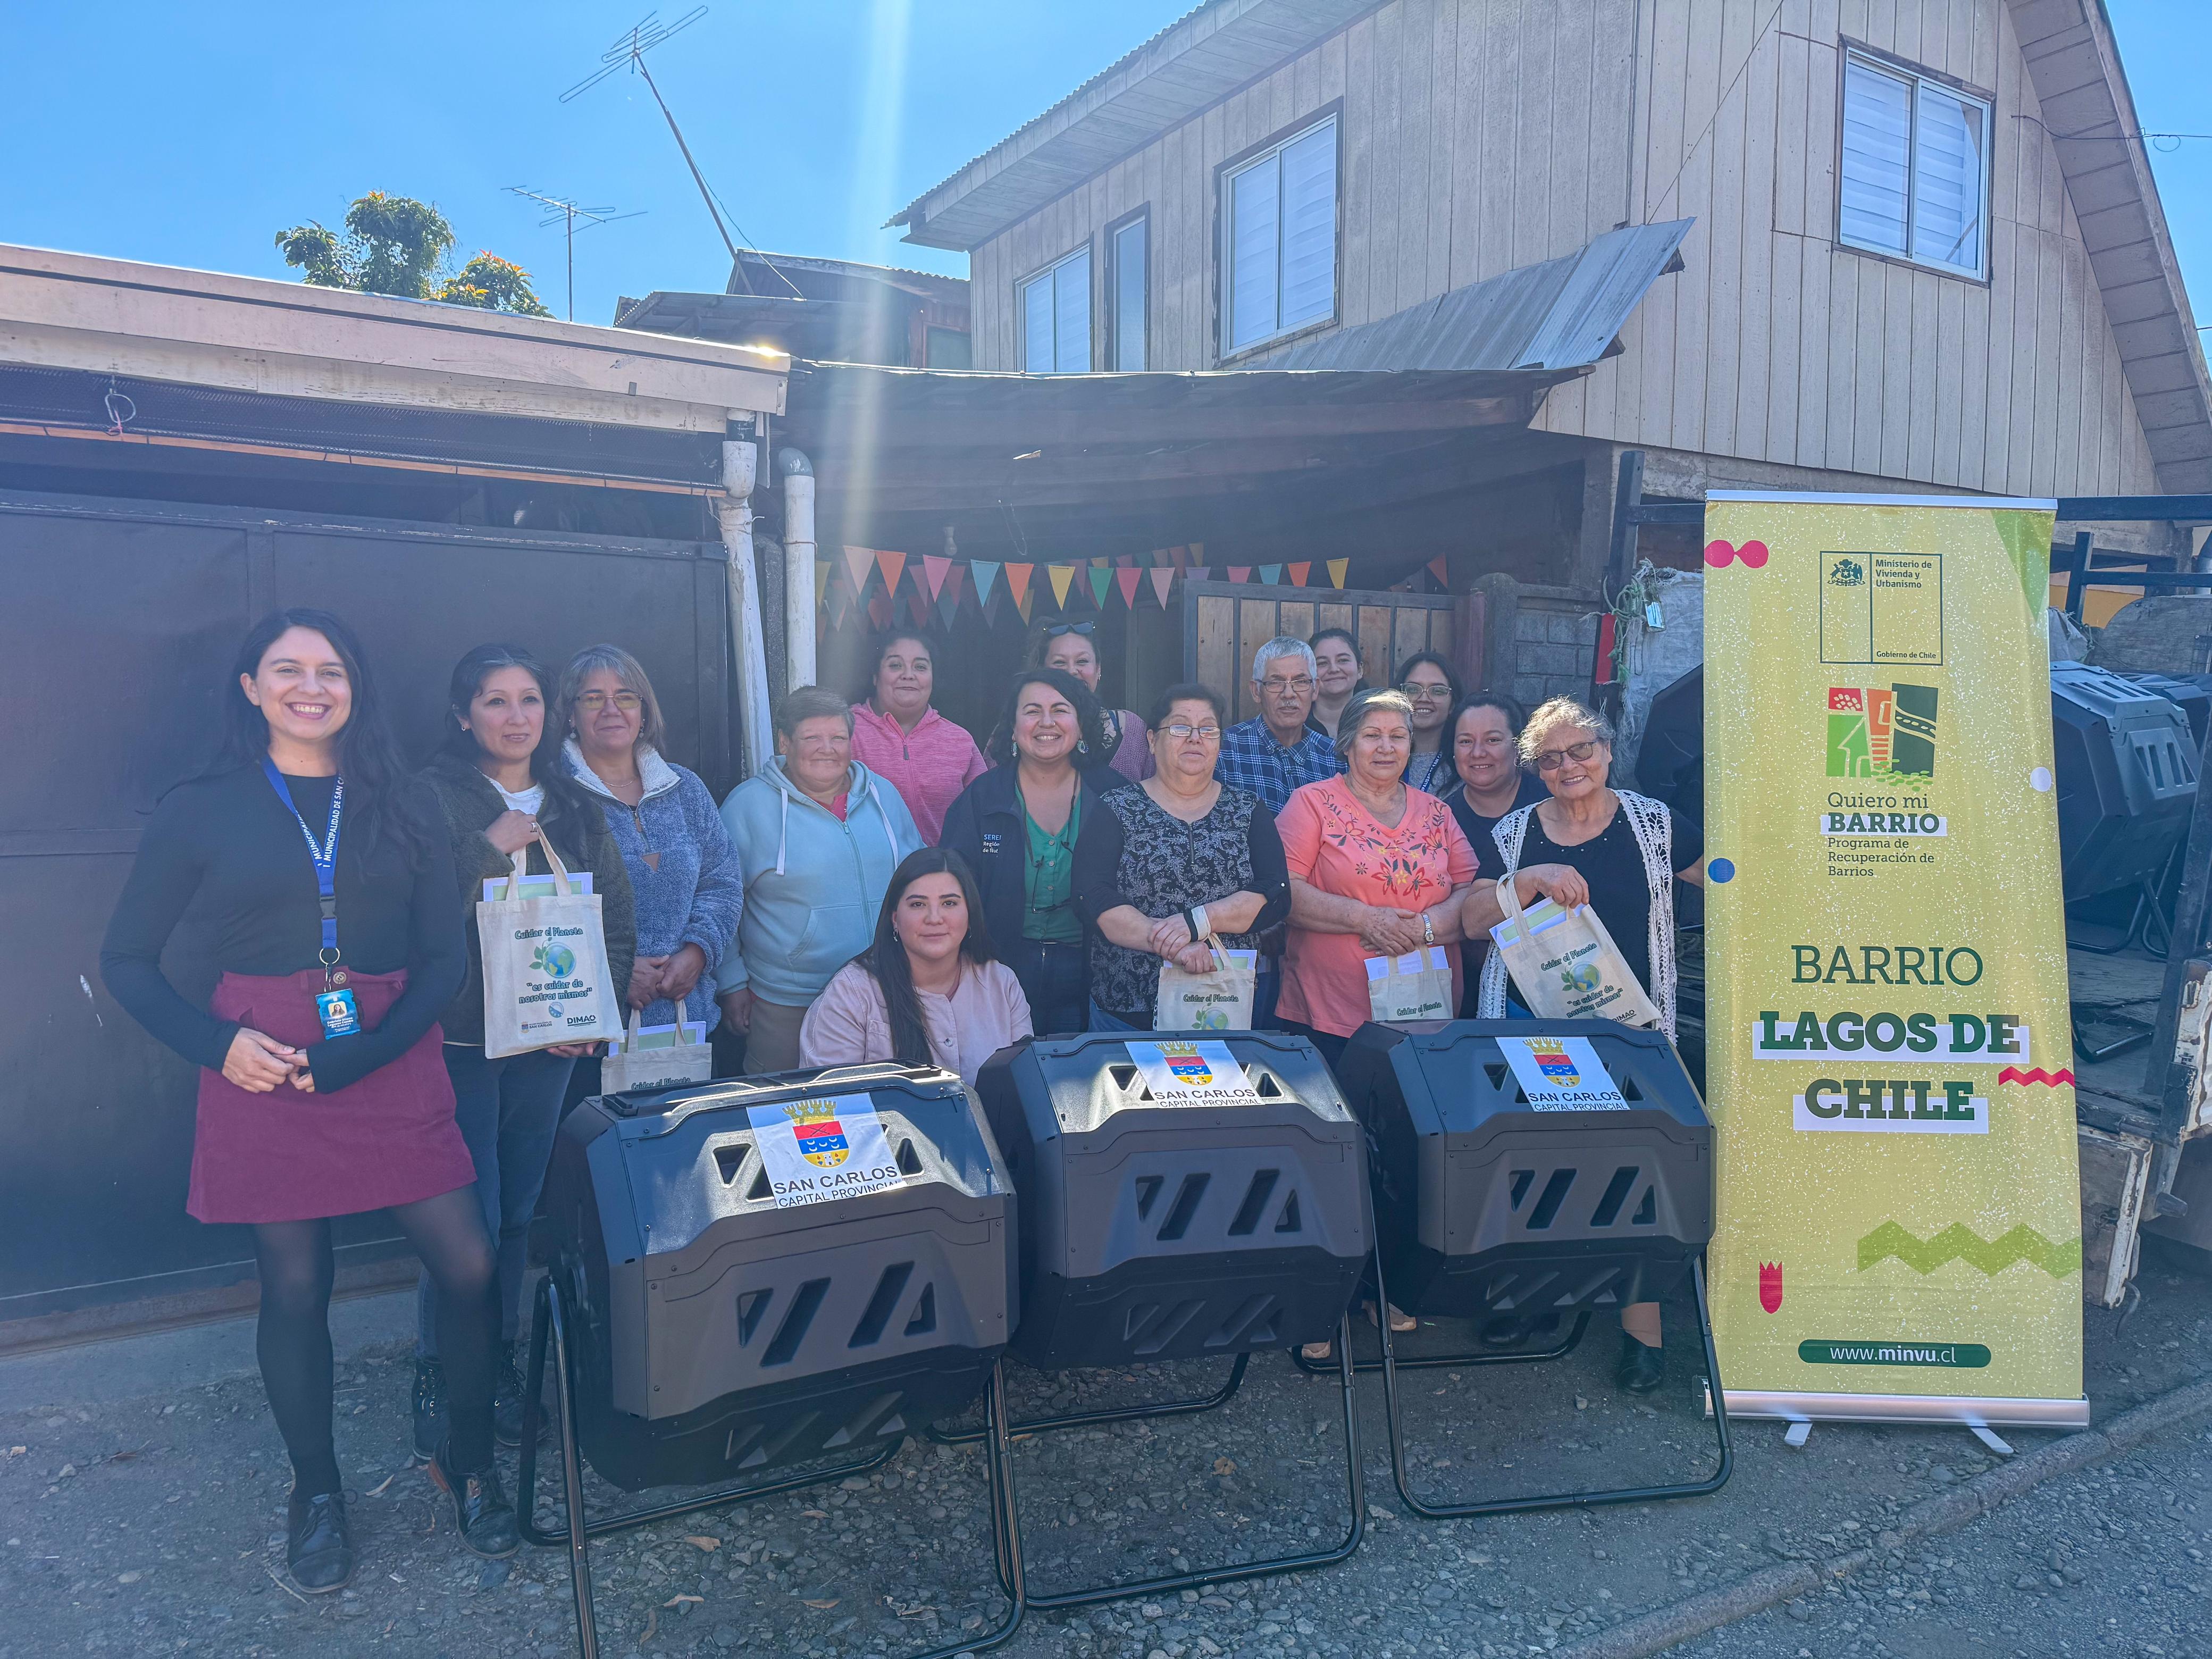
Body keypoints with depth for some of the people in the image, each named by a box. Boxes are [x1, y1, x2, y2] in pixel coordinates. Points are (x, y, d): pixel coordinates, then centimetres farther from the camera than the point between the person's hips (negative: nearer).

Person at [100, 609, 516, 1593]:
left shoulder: (402, 809, 7)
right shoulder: (200, 812, 4)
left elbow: (446, 956, 3)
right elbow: (127, 961, 7)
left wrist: (360, 1056, -10)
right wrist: (216, 1043, -10)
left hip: (391, 1063, 1)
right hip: (262, 1071, -1)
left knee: (469, 1266, -4)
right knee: (295, 1288, 7)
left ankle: (468, 1462, 20)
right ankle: (316, 1491, 30)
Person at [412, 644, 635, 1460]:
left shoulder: (574, 809, 11)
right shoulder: (434, 797, -5)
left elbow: (617, 922, 11)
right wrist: (491, 847, -18)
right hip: (462, 1044, -4)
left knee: (518, 1212, 12)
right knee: (470, 1217, -4)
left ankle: (500, 1362, 26)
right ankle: (439, 1372, 14)